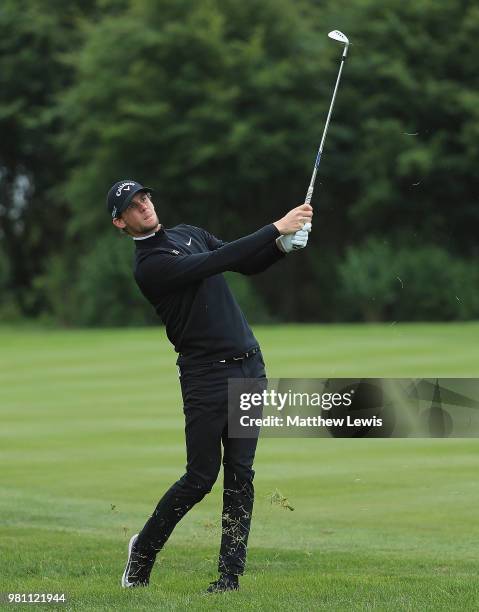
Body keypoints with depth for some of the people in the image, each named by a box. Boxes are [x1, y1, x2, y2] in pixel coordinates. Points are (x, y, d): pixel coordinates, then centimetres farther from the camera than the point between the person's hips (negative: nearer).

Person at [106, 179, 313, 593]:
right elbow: (217, 262, -22)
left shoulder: (190, 233, 14)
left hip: (249, 365, 6)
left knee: (241, 475, 1)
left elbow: (247, 264, 14)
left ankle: (231, 572, 4)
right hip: (206, 375, -6)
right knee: (201, 478, -3)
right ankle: (144, 549, 18)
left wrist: (282, 246, -7)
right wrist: (276, 229, -24)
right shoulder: (149, 265, -13)